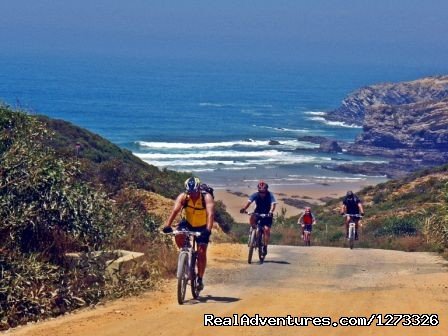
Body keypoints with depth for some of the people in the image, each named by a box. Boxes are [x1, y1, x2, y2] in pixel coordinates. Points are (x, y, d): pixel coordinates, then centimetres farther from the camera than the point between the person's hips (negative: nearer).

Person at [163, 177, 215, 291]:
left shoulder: (207, 198, -27)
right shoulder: (183, 197, -22)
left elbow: (210, 214, -41)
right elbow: (175, 210, -36)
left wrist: (208, 229, -57)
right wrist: (167, 225, -51)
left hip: (202, 227, -2)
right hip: (187, 223, 2)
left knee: (201, 252, -11)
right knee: (178, 236, -30)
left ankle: (200, 279, 5)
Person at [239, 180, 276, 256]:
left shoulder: (270, 195, -19)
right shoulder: (255, 195, -16)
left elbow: (273, 204, -34)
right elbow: (249, 201, -30)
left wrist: (271, 211, -54)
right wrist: (244, 208, -50)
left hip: (267, 215, -1)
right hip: (258, 213, 1)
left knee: (266, 229, -22)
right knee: (252, 217, -32)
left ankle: (265, 247, -12)